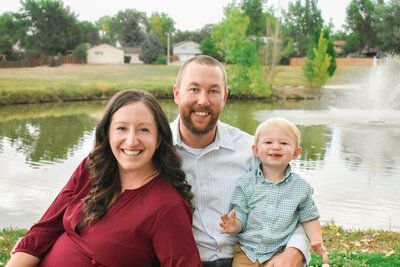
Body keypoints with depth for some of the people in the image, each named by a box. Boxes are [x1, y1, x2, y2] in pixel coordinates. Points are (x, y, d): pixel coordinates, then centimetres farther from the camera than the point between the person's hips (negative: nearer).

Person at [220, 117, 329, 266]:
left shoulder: (300, 187, 1)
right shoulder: (246, 184, -3)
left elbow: (309, 219, 9)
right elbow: (240, 217, -2)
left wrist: (316, 242, -6)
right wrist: (234, 226, -23)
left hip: (281, 253, 0)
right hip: (247, 253, 0)